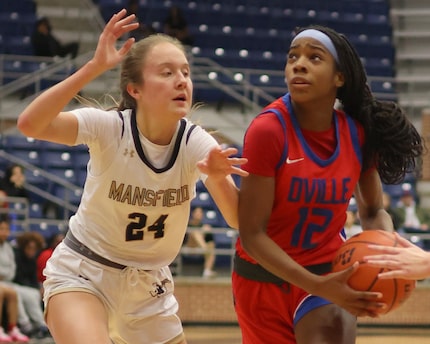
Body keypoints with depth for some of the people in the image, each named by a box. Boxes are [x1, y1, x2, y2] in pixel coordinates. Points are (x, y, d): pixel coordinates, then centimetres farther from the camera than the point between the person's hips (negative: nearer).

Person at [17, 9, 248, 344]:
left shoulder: (196, 143, -13)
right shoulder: (109, 127, -20)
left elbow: (238, 219, -22)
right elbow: (30, 124, -37)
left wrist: (217, 177, -42)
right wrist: (94, 67, -41)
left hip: (149, 285, 4)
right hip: (82, 274, -4)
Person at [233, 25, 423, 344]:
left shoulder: (359, 134, -9)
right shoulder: (268, 130, -21)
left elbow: (373, 211, 6)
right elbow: (252, 234, -21)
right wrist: (318, 287, -30)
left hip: (329, 270, 2)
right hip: (264, 274, -1)